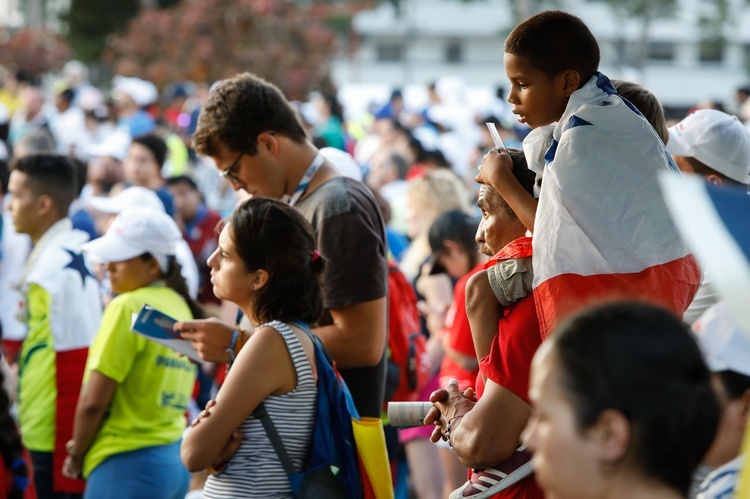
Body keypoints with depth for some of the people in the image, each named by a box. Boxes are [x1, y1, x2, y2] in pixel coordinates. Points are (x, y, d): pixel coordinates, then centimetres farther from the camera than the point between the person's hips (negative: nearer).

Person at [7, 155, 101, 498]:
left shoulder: (63, 269, -18)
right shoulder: (47, 259, 10)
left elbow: (76, 367, -21)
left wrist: (68, 455, -20)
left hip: (59, 441, -9)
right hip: (45, 436, 9)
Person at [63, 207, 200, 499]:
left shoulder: (128, 306, -11)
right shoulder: (181, 307, 11)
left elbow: (93, 400, -13)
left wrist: (76, 455, 3)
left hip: (129, 462, -8)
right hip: (175, 460, 8)